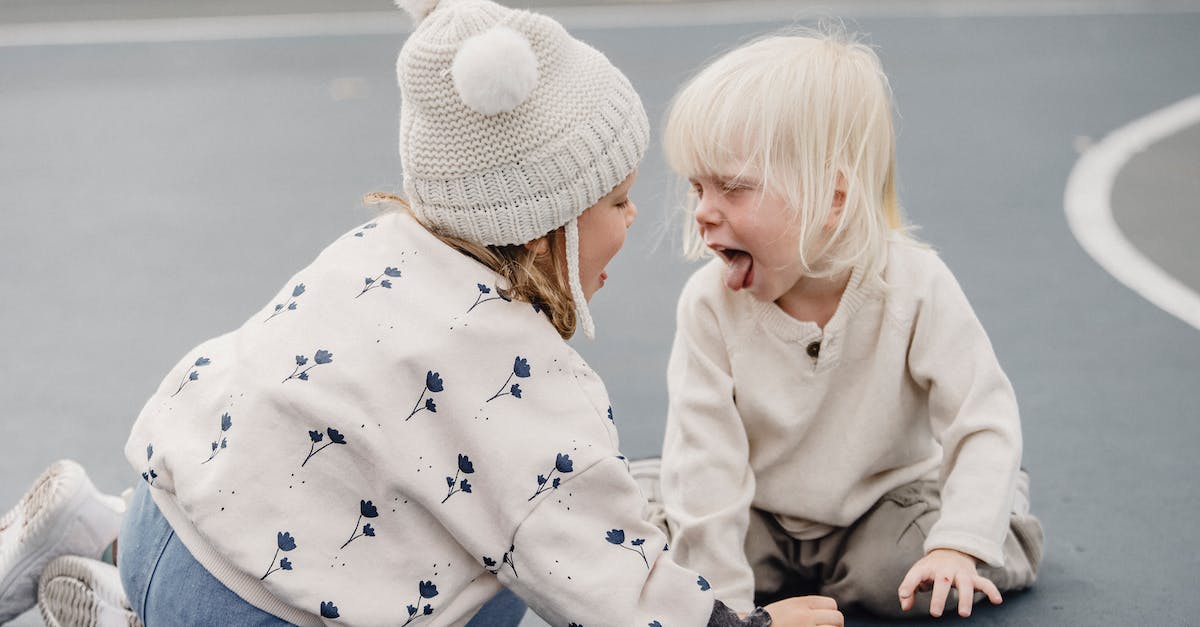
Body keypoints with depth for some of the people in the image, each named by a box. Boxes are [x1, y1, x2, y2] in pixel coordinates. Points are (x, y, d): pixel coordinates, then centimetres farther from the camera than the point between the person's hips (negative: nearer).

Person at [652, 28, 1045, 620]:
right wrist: (723, 599, -22)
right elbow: (704, 455, -19)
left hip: (883, 498, -1)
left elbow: (983, 421, -18)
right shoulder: (710, 303, -18)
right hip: (760, 517, 1)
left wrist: (959, 543, -31)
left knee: (898, 580, -26)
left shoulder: (914, 286, -22)